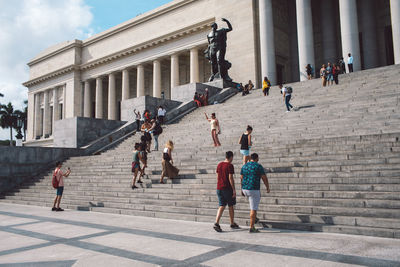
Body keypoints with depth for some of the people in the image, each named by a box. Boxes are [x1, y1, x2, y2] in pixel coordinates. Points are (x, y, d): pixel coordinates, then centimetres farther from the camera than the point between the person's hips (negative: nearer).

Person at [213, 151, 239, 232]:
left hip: (219, 188, 6)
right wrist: (234, 190, -11)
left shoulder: (219, 165, 9)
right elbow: (230, 178, -15)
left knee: (222, 206, 7)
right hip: (228, 188, -6)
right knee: (231, 206, 10)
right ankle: (232, 224, 22)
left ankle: (216, 223, -8)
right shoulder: (230, 165, -11)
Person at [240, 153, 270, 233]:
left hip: (245, 189, 7)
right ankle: (251, 228, 2)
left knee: (258, 197, 34)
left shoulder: (244, 166, 8)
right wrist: (268, 187, 7)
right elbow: (264, 178, -8)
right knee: (254, 209, 0)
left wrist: (242, 189, 23)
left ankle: (254, 217, 33)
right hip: (254, 190, -7)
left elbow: (241, 178, 13)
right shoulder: (259, 166, -10)